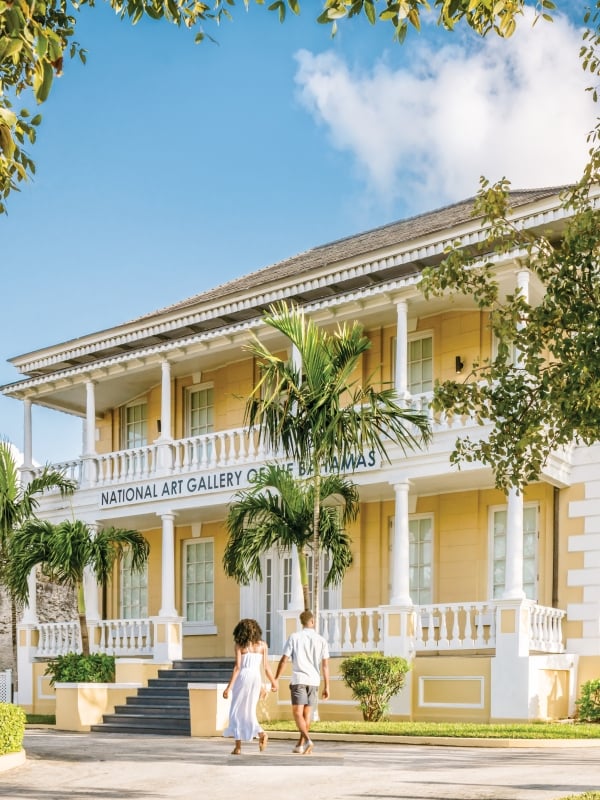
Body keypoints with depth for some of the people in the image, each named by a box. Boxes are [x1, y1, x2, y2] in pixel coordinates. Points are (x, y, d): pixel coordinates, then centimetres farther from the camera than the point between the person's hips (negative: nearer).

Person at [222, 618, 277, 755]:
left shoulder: (239, 645, -3)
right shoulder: (262, 645, 6)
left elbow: (237, 667, -10)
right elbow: (266, 667, 5)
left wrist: (229, 687, -9)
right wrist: (273, 682, 19)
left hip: (243, 677, -3)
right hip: (256, 678, 4)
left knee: (237, 712, 7)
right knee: (248, 712, 16)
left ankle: (238, 746, 4)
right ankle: (261, 734, -10)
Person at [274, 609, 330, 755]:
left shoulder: (294, 637, -1)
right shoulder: (321, 640, 4)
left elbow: (284, 660, -4)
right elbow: (325, 665, 2)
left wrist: (276, 679, 4)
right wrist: (326, 686, 6)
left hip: (298, 680, -3)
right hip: (314, 681, 3)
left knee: (297, 713, -4)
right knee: (307, 714, 12)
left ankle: (307, 740, -23)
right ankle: (300, 745, 18)